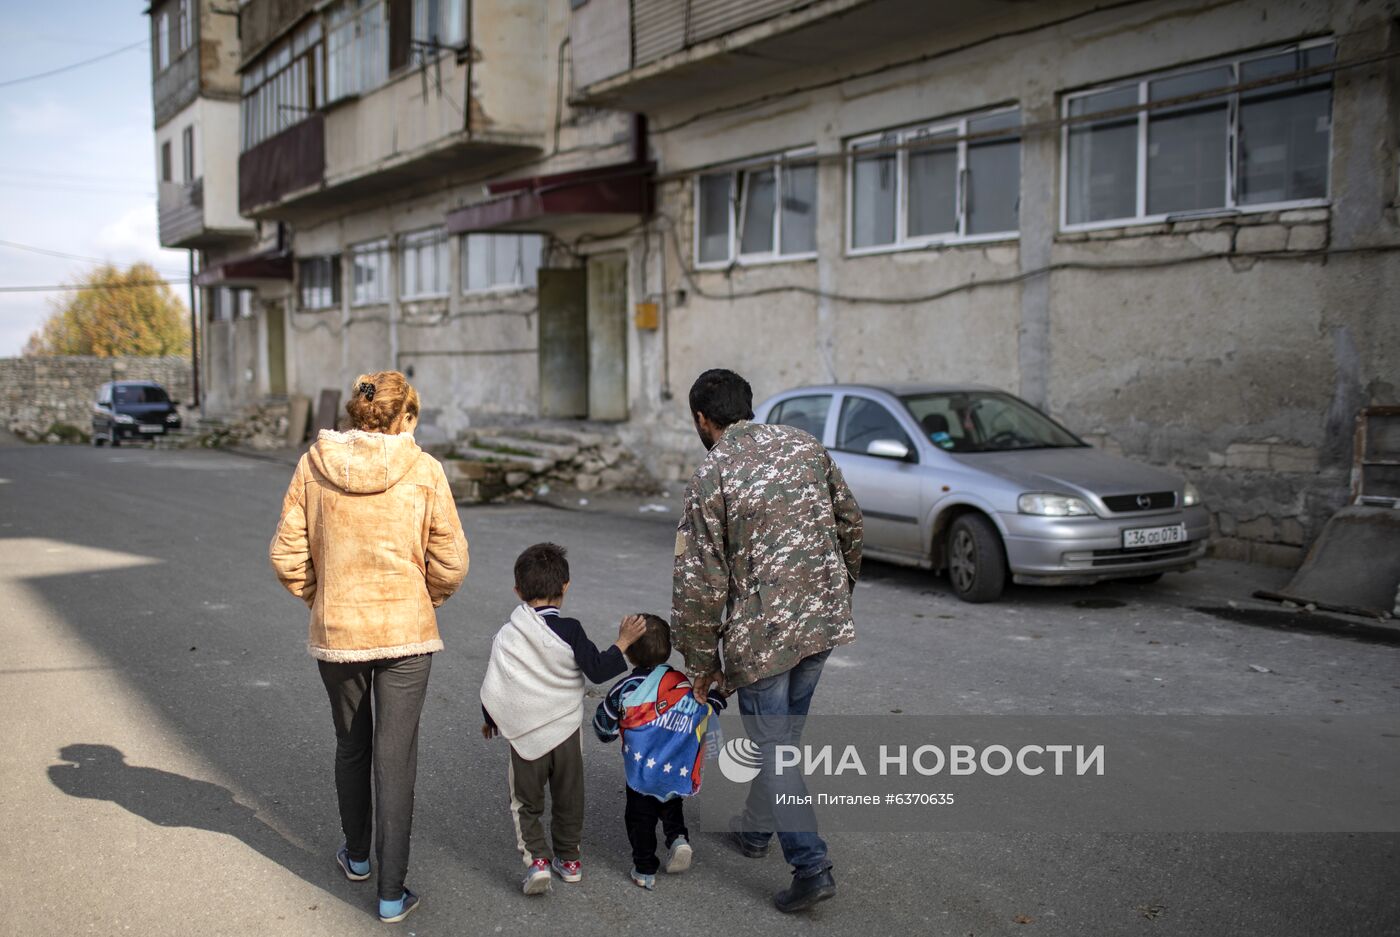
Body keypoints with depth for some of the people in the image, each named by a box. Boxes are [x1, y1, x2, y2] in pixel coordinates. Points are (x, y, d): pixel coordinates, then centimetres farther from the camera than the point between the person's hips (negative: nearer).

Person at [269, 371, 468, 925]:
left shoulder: (312, 466, -4)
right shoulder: (423, 470, -9)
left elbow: (286, 555, -3)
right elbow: (450, 564, -7)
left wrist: (320, 599, 13)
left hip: (335, 631, 2)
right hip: (406, 633, -2)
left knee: (351, 748, 22)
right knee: (395, 760, 5)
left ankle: (357, 856, 41)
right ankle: (392, 894, 11)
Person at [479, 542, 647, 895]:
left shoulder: (506, 635, -6)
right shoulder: (569, 631, -12)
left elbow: (493, 684, 0)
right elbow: (597, 670, -11)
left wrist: (490, 719, 16)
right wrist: (623, 643, -2)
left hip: (525, 734, 0)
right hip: (567, 731, 0)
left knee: (526, 802, 13)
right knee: (568, 799, 18)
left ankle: (536, 857, -1)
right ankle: (569, 858, 28)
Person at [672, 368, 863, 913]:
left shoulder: (710, 478, -12)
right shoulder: (805, 445, 4)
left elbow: (699, 583, -12)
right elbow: (849, 522, 11)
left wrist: (701, 663, -1)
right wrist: (841, 589, 26)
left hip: (762, 632, -6)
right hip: (824, 620, 6)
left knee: (773, 750, 5)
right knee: (782, 733, 22)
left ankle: (811, 867, 1)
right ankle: (757, 827, 38)